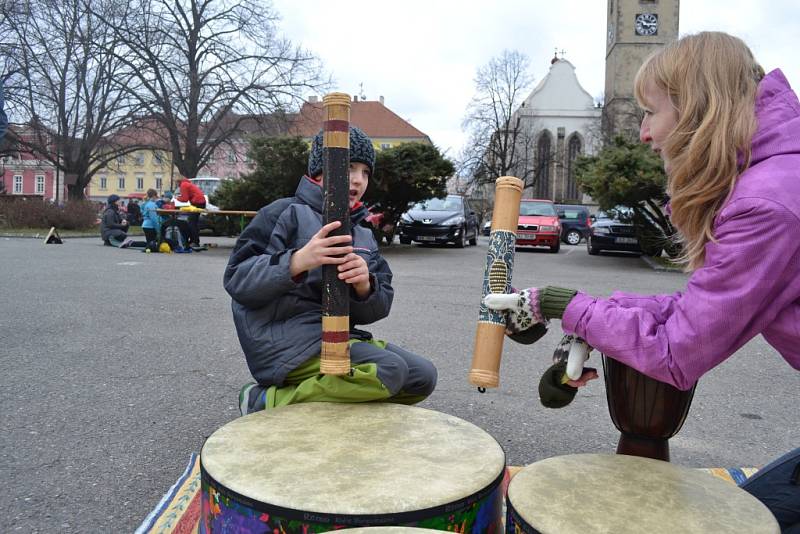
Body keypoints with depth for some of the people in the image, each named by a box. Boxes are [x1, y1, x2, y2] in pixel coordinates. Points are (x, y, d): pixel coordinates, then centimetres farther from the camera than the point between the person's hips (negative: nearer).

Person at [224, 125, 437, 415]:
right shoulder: (286, 213, -3)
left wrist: (365, 286, -17)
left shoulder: (363, 236, 16)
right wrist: (297, 262, -29)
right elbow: (236, 280, -12)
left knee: (423, 376, 0)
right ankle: (268, 401, -13)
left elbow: (377, 309, 8)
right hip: (285, 342, -7)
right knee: (389, 370, -27)